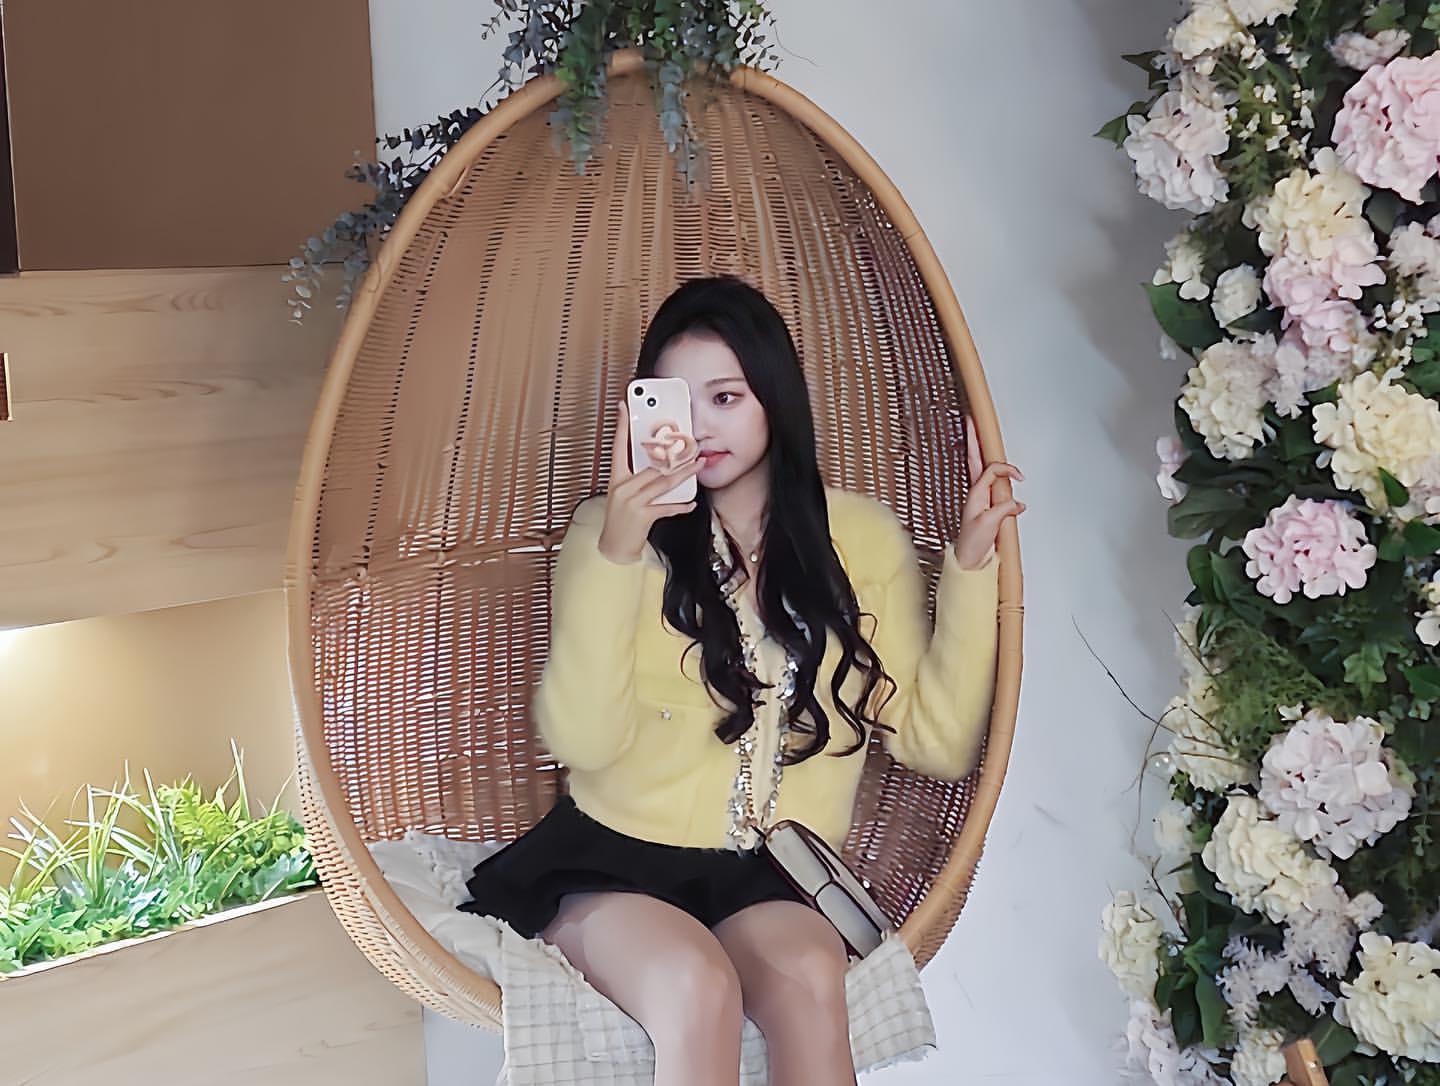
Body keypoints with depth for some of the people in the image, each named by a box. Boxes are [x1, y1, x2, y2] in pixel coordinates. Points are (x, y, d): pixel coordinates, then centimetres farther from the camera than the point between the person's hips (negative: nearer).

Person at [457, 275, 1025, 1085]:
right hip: (614, 858, -1)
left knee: (808, 975, -33)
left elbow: (939, 744, 1)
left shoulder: (862, 536, 7)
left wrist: (971, 568, -7)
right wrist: (616, 557, -20)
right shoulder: (616, 528, 2)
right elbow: (582, 741, -11)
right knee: (694, 984, -33)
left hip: (769, 877, 1)